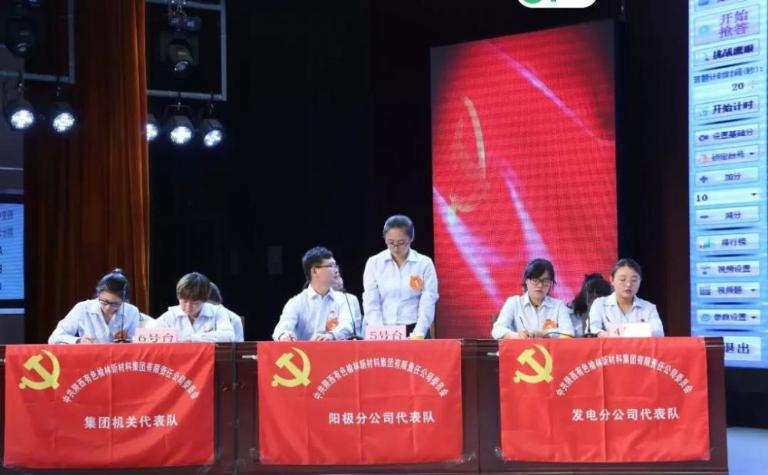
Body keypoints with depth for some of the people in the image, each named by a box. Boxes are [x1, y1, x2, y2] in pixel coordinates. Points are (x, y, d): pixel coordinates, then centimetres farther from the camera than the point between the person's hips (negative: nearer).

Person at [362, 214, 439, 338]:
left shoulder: (425, 263, 1)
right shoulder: (374, 263, 4)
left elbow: (428, 303, -5)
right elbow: (371, 304, 0)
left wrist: (418, 335, -18)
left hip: (414, 332, -1)